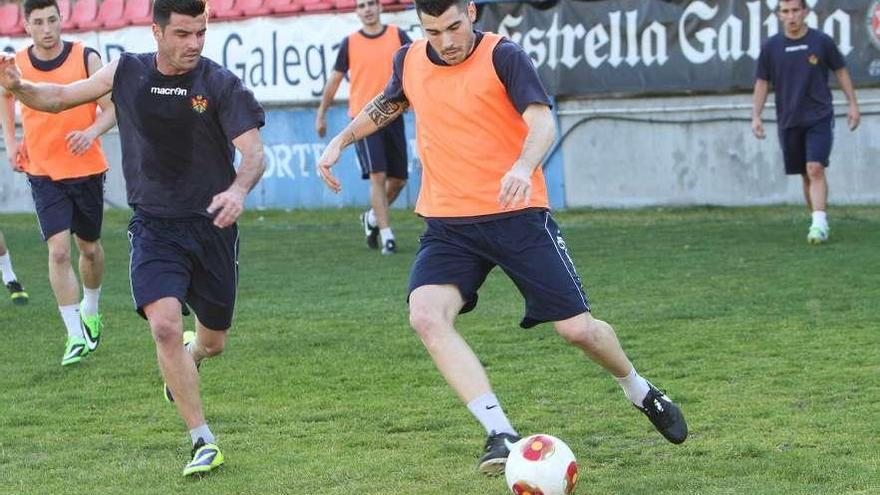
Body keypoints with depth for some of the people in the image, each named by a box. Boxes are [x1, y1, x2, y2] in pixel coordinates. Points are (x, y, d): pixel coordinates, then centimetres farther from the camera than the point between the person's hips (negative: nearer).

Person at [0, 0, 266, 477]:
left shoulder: (220, 84, -8)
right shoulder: (126, 73, -1)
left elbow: (253, 152, -14)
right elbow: (57, 98, 10)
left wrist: (239, 189, -36)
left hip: (210, 226, 0)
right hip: (153, 226, 0)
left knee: (212, 342, 12)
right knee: (164, 325, -22)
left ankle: (188, 356, 52)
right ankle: (203, 442, -14)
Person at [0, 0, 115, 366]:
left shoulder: (86, 59, -10)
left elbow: (111, 109, -7)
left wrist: (92, 132, -27)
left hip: (87, 168, 0)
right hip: (43, 172, 0)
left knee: (89, 247, 15)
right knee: (58, 250, -13)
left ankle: (90, 311, 43)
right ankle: (76, 336, -12)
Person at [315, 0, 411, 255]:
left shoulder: (398, 36, 3)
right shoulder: (350, 43, 2)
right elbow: (335, 78, 10)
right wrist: (321, 113, 12)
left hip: (393, 115, 2)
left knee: (399, 179, 7)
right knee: (377, 176, -13)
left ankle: (372, 218, 33)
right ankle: (386, 236, -11)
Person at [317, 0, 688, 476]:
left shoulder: (503, 56, -10)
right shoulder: (409, 61, 6)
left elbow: (542, 122, -22)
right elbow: (388, 102, 29)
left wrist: (523, 167, -41)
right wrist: (341, 140, 21)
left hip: (516, 214, -4)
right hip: (447, 224, 4)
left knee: (577, 328, -2)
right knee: (426, 315, -24)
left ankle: (640, 392, 32)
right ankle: (500, 433, -24)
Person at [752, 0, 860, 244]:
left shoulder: (822, 42, -2)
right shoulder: (771, 47, 2)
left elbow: (841, 71, 9)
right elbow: (762, 83, 9)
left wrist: (853, 105, 6)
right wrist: (756, 116, 1)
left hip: (819, 117, -3)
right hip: (788, 121, 3)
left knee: (816, 169, -17)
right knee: (805, 175, 9)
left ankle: (819, 224, -22)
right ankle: (818, 220, 22)